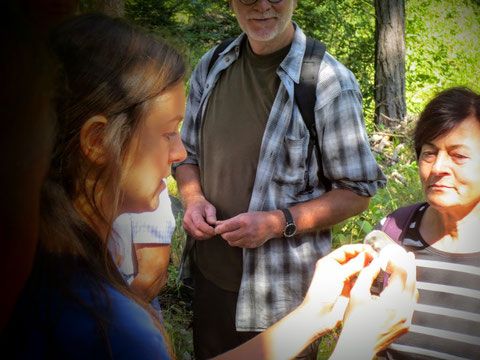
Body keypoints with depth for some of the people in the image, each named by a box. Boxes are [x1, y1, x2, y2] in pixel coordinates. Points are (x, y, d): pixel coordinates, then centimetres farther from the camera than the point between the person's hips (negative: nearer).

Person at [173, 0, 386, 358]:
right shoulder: (211, 68, 2)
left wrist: (279, 222, -22)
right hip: (210, 276, 5)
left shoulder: (331, 83, -14)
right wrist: (193, 198, -9)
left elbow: (358, 192, -9)